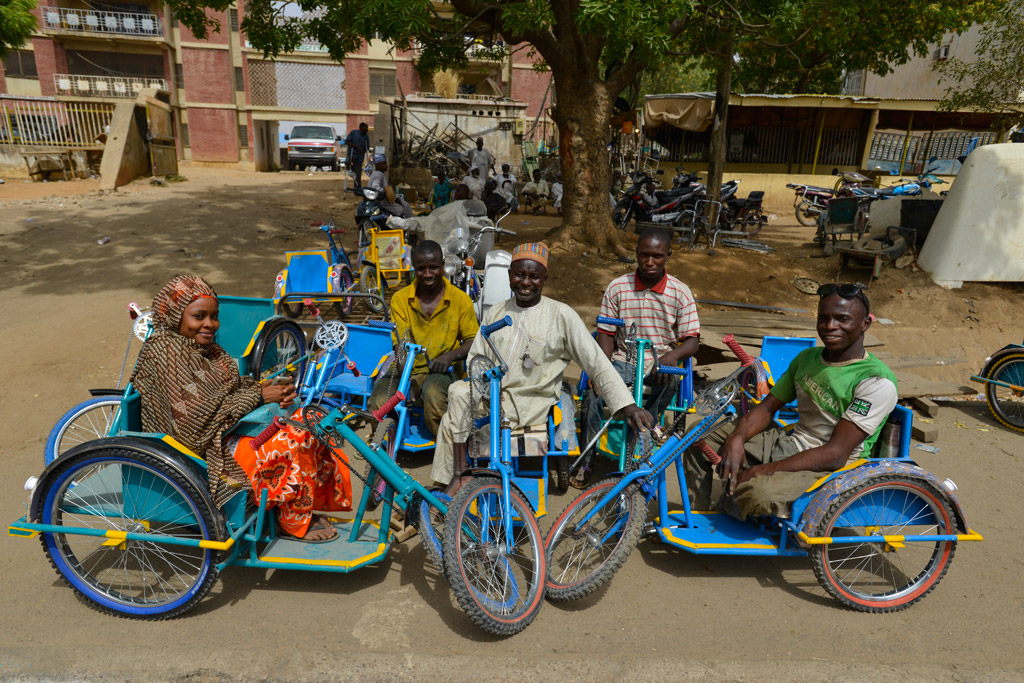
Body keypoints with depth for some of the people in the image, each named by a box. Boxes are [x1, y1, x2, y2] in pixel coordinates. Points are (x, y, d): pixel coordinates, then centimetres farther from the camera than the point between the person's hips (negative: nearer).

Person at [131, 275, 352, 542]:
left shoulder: (203, 346, 11)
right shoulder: (166, 350, -18)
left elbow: (233, 386, 12)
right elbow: (196, 416, -25)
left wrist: (272, 390, -10)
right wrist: (259, 396, -20)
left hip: (229, 428, 10)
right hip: (205, 448, -10)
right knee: (293, 441, -23)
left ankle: (306, 508, 7)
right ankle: (294, 521, -3)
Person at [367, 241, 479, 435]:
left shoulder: (460, 299, 2)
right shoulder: (400, 299, 5)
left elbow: (473, 340, 4)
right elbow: (400, 345, -1)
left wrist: (450, 356, -17)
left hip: (441, 370, -1)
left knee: (433, 394, -37)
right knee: (378, 402, -28)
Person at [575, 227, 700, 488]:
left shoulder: (680, 292, -1)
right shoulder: (617, 287, 0)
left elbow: (692, 339, -2)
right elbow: (606, 334, 3)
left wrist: (672, 355, -25)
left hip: (661, 362, 0)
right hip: (624, 361, 1)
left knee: (670, 379, -37)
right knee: (593, 395, -26)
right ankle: (585, 463, -10)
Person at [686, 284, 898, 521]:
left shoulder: (877, 382, -18)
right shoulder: (807, 357, 7)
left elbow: (835, 454, -23)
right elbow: (767, 407, 8)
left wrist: (761, 471, -26)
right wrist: (736, 438, -15)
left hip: (828, 467, -7)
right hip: (789, 444, 7)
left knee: (758, 492, -37)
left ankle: (725, 505, 1)